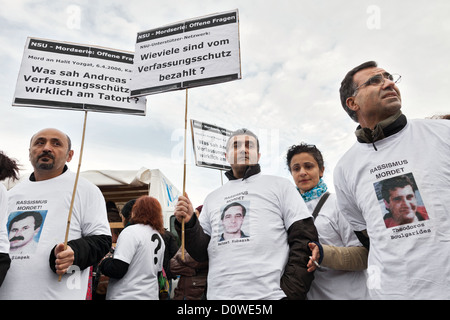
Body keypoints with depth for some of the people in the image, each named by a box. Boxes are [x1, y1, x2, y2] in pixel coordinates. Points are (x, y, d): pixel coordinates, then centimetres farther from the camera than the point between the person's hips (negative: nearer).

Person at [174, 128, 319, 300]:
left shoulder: (280, 185, 3)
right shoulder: (212, 198, 13)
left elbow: (304, 237, -4)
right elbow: (202, 253, 11)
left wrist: (291, 291, -12)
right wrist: (189, 224, -6)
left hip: (270, 294, -3)